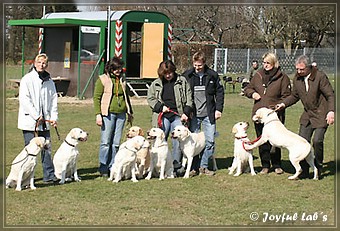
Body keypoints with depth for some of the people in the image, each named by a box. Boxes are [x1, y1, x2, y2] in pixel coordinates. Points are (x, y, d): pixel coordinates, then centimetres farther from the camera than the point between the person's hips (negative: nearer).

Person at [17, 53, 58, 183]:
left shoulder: (49, 81, 12)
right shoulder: (27, 79, -4)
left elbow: (54, 99, 13)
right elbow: (24, 99, -11)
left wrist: (54, 117, 1)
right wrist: (36, 116, -13)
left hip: (44, 121, 5)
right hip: (29, 121, -5)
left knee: (47, 148, 4)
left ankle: (49, 175, 9)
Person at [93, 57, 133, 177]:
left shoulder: (122, 79, 14)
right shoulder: (102, 79, -2)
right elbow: (96, 98, -4)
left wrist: (129, 112, 25)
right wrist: (98, 114, -12)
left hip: (121, 114, 5)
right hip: (108, 113, -5)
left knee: (116, 143, 6)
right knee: (106, 142, -4)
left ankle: (112, 167, 13)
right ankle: (103, 168, 4)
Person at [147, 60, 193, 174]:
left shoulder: (182, 81, 8)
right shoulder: (156, 84, 10)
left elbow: (189, 98, 8)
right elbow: (150, 98, 12)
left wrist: (186, 113, -3)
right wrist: (160, 107, -4)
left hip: (178, 116, 0)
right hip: (163, 116, 1)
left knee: (178, 142, -3)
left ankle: (176, 167, 6)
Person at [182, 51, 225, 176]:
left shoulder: (212, 75, 2)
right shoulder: (187, 75, 0)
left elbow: (219, 92, 9)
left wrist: (219, 109, 1)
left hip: (209, 114, 1)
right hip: (193, 114, -1)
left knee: (210, 141, -1)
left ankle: (204, 166, 10)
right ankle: (194, 167, 12)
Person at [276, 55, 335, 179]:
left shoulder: (320, 76, -16)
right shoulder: (297, 78, 2)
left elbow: (330, 95, -11)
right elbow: (295, 96, 16)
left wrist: (331, 111, -22)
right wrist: (284, 104, 1)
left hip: (321, 115, -6)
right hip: (307, 115, 6)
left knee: (317, 141, -13)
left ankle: (318, 169, 5)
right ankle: (304, 170, 9)